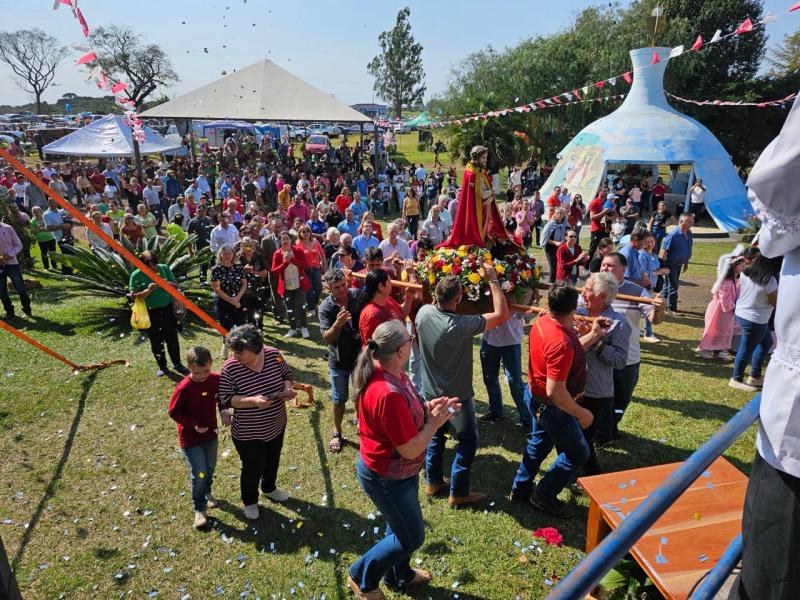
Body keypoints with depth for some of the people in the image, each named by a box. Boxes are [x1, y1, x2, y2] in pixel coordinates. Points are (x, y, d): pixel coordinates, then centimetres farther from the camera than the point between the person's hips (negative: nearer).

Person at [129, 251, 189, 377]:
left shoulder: (164, 268, -4)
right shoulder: (136, 275, -10)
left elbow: (175, 286, 1)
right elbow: (134, 297, -11)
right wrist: (148, 290, -27)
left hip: (167, 309, 1)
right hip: (150, 313, -1)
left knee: (172, 339, 10)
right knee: (156, 342, 11)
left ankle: (177, 364, 26)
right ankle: (162, 366, 27)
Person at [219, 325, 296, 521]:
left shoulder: (274, 355, -16)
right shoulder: (230, 368, -24)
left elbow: (287, 374, 0)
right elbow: (226, 400, -20)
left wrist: (288, 387, -22)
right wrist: (253, 400, -35)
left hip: (276, 426, 4)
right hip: (248, 434, -4)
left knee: (273, 462, 28)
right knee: (252, 469, 16)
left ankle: (269, 488, 58)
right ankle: (250, 501, 46)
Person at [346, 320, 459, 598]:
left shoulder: (389, 373, -7)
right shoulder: (389, 394, -38)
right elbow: (411, 449, -29)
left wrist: (427, 407, -5)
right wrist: (434, 422, -16)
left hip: (396, 471, 9)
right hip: (386, 478, -9)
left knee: (401, 526, 28)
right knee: (412, 536, 12)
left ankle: (399, 576, 52)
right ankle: (362, 577, 32)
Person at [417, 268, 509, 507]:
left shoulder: (423, 313, -14)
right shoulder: (461, 325, -31)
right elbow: (502, 314, -22)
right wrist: (493, 280, -16)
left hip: (430, 392, 7)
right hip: (456, 397, -6)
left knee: (435, 435, 24)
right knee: (467, 442, 12)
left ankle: (433, 482, 39)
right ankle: (458, 493, 23)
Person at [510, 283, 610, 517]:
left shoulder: (543, 321, -8)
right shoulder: (561, 342, -36)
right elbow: (555, 392, -34)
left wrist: (594, 334, 3)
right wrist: (581, 414, -20)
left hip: (536, 395, 9)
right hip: (551, 406, -9)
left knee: (540, 441, 28)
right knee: (578, 454, 11)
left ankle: (521, 488, 44)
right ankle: (544, 496, 25)